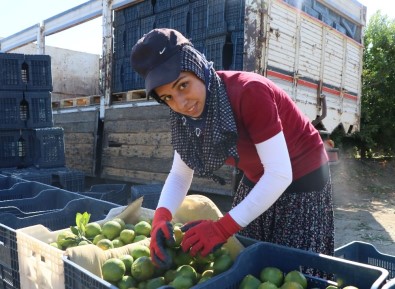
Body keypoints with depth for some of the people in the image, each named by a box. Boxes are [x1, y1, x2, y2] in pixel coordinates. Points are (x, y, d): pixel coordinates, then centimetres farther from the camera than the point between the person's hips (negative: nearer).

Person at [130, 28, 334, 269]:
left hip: (302, 179, -5)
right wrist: (161, 217, -26)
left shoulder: (248, 93, -32)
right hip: (257, 183, 6)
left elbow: (280, 173, -32)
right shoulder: (186, 117, -11)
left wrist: (223, 227, -35)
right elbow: (179, 175, -7)